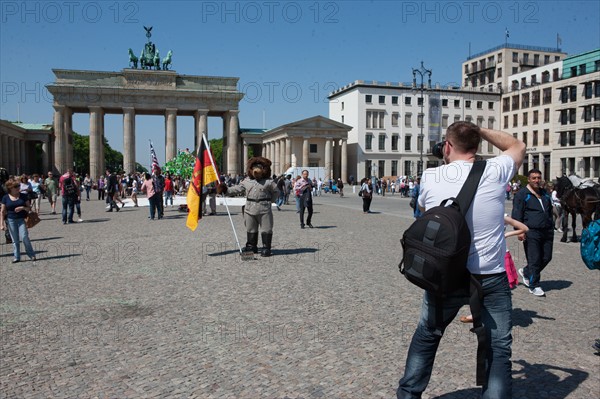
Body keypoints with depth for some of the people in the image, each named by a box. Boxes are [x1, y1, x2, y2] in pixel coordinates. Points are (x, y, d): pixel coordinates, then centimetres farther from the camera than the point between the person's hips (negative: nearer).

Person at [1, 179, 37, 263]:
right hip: (11, 220, 1)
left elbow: (29, 208, 6)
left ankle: (31, 254, 2)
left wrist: (23, 208, -15)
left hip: (22, 219, -1)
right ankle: (17, 257, 15)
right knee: (15, 240, 6)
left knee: (24, 237, -11)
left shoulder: (23, 196, 2)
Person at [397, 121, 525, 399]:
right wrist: (480, 131, 14)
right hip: (491, 280, -1)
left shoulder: (430, 177, -5)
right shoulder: (494, 173, -8)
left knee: (426, 336, 21)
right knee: (498, 349, 9)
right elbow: (518, 146, 14)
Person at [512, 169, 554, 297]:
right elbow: (516, 214, -8)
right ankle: (534, 286, 8)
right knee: (534, 260, -4)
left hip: (546, 232, 7)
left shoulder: (545, 194, 18)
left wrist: (551, 227, 23)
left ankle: (526, 272, 31)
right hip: (531, 232, -7)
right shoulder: (522, 194, -5)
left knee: (546, 257, 10)